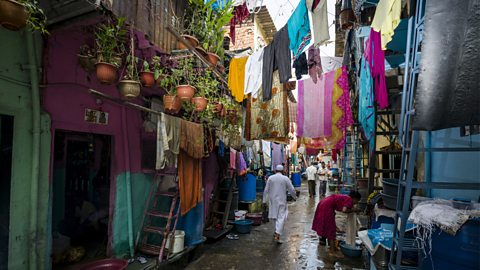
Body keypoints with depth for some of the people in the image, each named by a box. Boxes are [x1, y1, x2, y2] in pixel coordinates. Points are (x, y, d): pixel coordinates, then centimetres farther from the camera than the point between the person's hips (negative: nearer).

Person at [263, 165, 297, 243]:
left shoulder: (270, 178, -1)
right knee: (281, 217, -2)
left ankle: (277, 231, 32)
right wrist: (294, 197, 18)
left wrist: (264, 200, 7)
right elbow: (291, 189, 0)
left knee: (274, 216, 19)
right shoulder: (285, 178, -5)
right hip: (281, 201, -2)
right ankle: (277, 235, -11)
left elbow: (266, 190, 0)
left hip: (272, 200, 3)